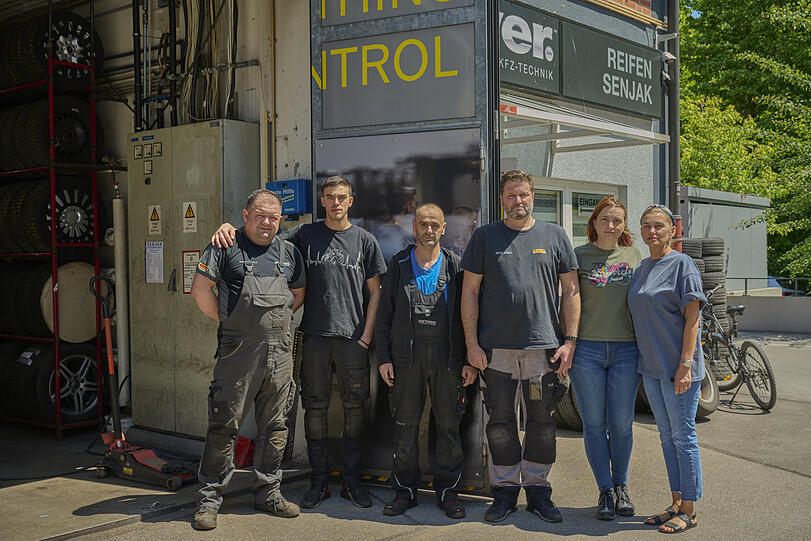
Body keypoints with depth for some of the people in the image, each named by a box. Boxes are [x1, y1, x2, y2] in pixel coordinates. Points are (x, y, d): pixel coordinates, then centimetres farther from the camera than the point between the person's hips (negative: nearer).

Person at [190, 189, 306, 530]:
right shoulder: (226, 246, -1)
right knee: (224, 425, -1)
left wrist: (278, 320, 12)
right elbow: (200, 290, -4)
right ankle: (210, 499, 10)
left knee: (274, 426, 11)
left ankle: (268, 493, 23)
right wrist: (228, 322, -2)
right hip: (238, 351, -4)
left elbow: (299, 293, 23)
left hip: (280, 352, 5)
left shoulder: (288, 252, 13)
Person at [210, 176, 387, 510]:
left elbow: (375, 291, 7)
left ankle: (352, 480, 15)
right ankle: (320, 480, 17)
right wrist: (229, 228, -9)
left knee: (354, 407, 3)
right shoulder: (306, 234, 8)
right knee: (315, 407, 5)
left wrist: (366, 334, -2)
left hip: (352, 338, -1)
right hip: (315, 335, 1)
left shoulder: (364, 240, 7)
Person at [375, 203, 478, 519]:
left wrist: (470, 360, 0)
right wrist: (384, 357, 0)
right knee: (405, 425, 4)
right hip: (407, 355, 0)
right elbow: (384, 315, 8)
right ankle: (406, 490, 16)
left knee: (449, 424, 5)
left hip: (448, 356, 0)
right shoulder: (399, 265, 8)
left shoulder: (455, 266, 7)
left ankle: (448, 490, 17)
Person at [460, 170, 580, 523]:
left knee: (542, 423, 7)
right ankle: (504, 491, 19)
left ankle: (538, 491, 20)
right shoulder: (485, 237, 6)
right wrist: (472, 344, -3)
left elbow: (571, 291, 8)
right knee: (501, 423, 6)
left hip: (544, 347, 1)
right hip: (496, 348, 0)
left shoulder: (555, 236, 8)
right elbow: (469, 292, 4)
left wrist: (570, 341, -1)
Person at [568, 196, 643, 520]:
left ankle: (621, 486, 24)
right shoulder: (578, 256, 4)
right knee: (594, 424, 3)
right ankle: (605, 490, 16)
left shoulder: (633, 256, 10)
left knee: (622, 424, 5)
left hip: (626, 350, 1)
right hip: (586, 349, -1)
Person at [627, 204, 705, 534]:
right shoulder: (641, 269, 14)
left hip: (677, 367, -7)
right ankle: (676, 504, 24)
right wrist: (645, 363, 14)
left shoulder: (682, 265, -8)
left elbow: (692, 318, -13)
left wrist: (685, 364, -19)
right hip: (651, 367, 7)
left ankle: (688, 510, 10)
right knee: (666, 436, 13)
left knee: (683, 436, 0)